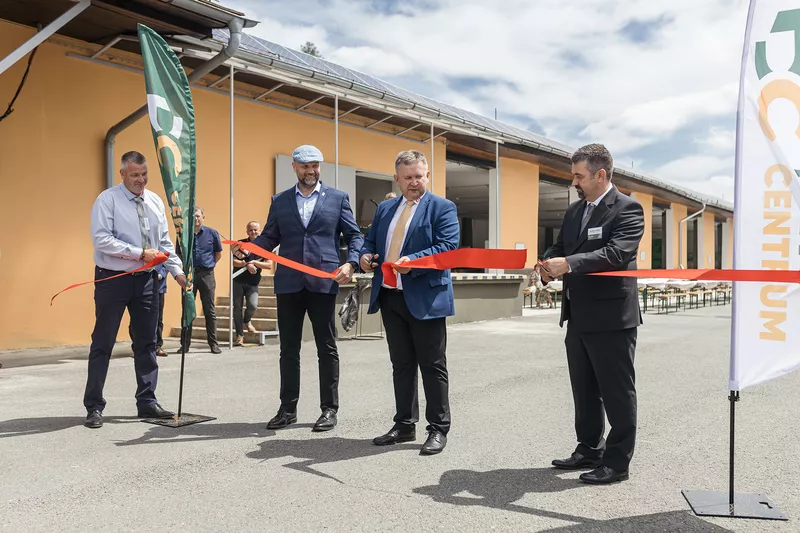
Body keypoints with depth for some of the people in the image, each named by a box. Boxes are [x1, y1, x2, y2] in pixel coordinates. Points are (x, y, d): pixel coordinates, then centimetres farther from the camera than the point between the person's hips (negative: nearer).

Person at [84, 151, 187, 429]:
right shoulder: (107, 200, -8)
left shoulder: (155, 202, 8)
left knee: (146, 343, 10)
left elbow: (165, 242, 10)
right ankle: (94, 406, 12)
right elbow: (101, 239, -18)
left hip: (146, 279, 5)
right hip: (113, 279, -5)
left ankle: (147, 401, 21)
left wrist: (177, 271, -1)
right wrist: (140, 253, -20)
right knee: (103, 343, 2)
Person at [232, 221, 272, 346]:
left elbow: (269, 265, -5)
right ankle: (240, 336, 13)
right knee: (237, 308, 1)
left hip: (253, 283, 0)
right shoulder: (241, 243, 1)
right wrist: (247, 265, -18)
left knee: (253, 305, -17)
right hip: (238, 281, 0)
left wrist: (255, 262, -16)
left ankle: (246, 321, 19)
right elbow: (233, 261, -6)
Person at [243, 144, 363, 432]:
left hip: (323, 282, -2)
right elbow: (269, 238, 10)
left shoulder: (338, 198, 7)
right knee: (289, 349, 9)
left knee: (326, 348, 4)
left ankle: (329, 409, 14)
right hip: (288, 283, 2)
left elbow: (355, 236, 5)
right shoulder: (280, 201, 13)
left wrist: (351, 263, -12)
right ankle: (288, 409, 20)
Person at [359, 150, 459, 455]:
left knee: (432, 366, 2)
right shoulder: (384, 209, 16)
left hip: (425, 298, -6)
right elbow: (370, 241, 21)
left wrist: (412, 261, -27)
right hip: (390, 296, 6)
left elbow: (448, 247, -14)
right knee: (401, 365, 14)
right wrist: (365, 256, -3)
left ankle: (438, 429, 13)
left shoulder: (442, 208, -2)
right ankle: (404, 426, 24)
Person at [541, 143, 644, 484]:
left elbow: (616, 253, -24)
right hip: (578, 317, 8)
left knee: (616, 392, 4)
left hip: (611, 317, -8)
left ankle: (617, 462, 14)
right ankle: (589, 450, 31)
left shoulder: (627, 209, -10)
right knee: (584, 390, 17)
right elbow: (560, 247, 15)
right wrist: (549, 266, -8)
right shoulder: (574, 210, 14)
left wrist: (569, 264, -32)